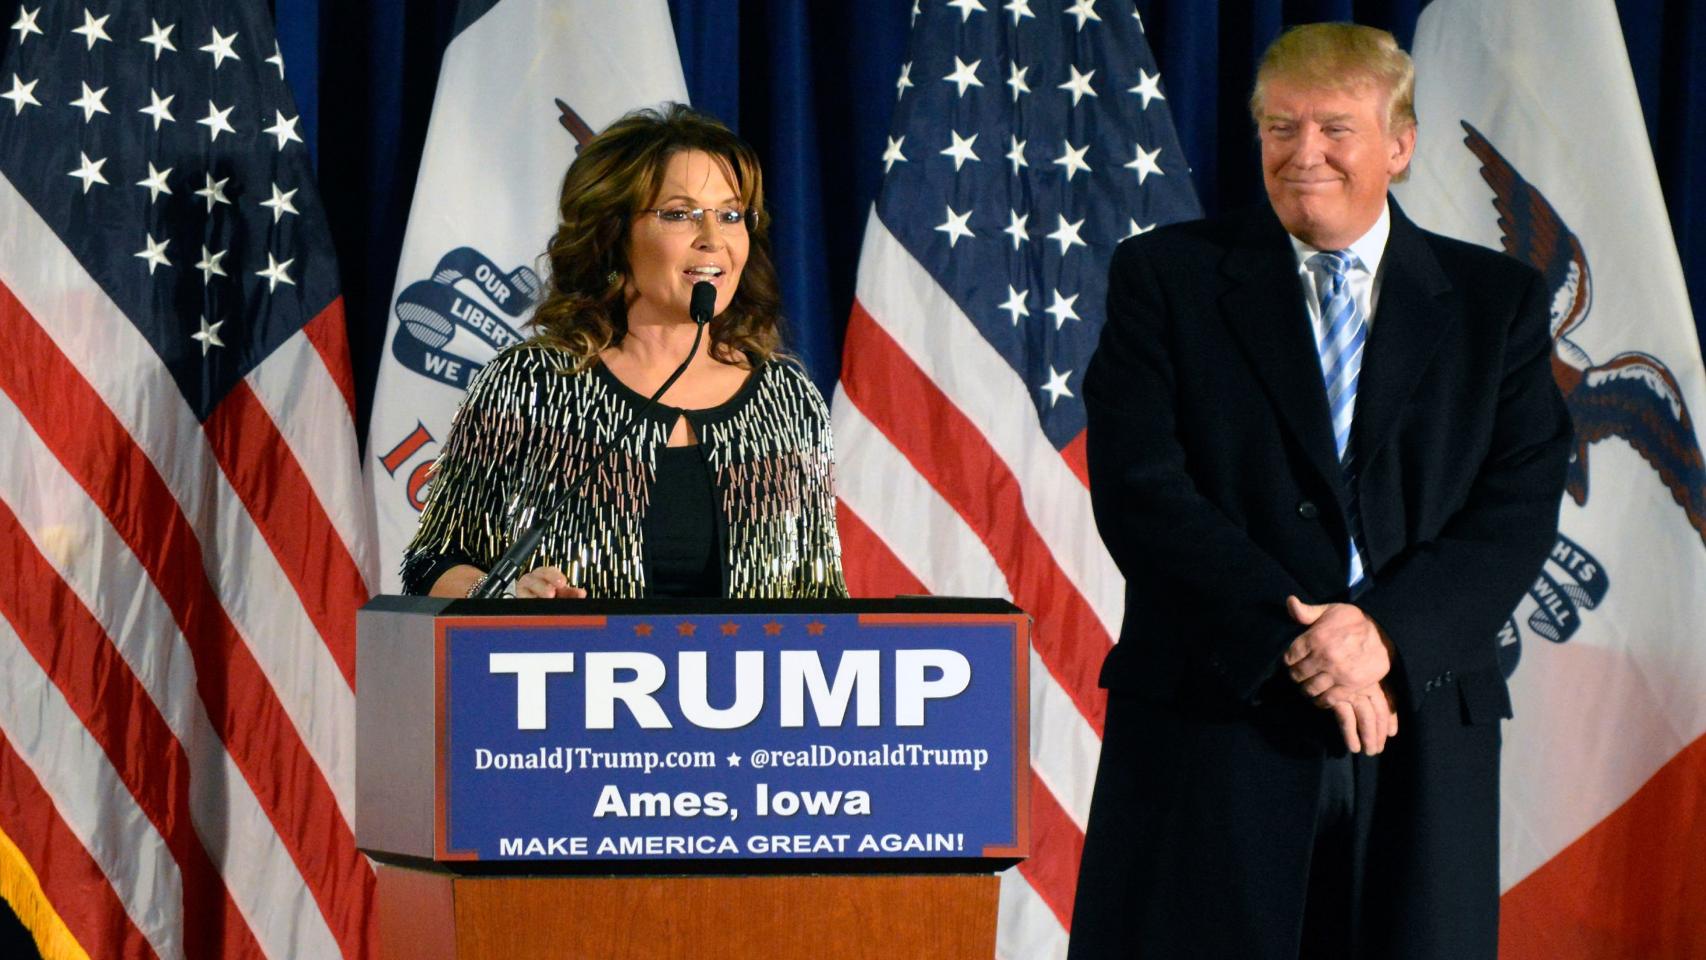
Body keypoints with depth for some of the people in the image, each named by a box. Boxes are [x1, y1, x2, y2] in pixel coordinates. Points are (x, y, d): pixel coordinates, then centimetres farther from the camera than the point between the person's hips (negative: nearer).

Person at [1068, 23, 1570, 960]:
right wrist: (1295, 637, -14)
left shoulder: (1498, 302, 10)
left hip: (1424, 735, 2)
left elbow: (1517, 512, 2)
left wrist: (1384, 630, -15)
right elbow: (1140, 491, -5)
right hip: (1211, 724, -2)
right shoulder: (1165, 277, 5)